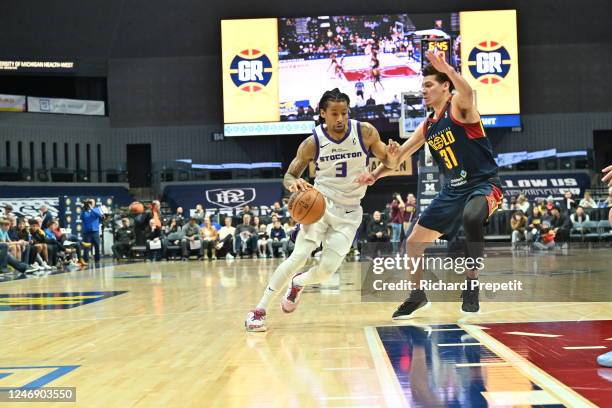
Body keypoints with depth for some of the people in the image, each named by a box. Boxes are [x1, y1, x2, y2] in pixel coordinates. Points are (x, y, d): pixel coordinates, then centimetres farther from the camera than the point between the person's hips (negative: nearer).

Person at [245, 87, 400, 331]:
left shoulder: (365, 132, -9)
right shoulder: (313, 143, -11)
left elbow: (388, 162, 1)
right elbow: (289, 175, -2)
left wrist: (392, 157, -24)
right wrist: (295, 184, -27)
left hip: (349, 212, 2)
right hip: (321, 203, -2)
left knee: (327, 270, -7)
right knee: (300, 256, -20)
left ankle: (298, 283, 29)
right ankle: (259, 310, -10)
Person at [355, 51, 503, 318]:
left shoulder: (458, 108, -10)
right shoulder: (427, 127, 10)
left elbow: (467, 93, -36)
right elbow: (398, 156, 17)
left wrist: (448, 70, -55)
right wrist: (375, 175, 3)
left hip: (483, 184, -8)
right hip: (452, 190, 8)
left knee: (471, 218, -41)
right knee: (413, 242, 9)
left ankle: (471, 284, -25)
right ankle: (418, 296, 29)